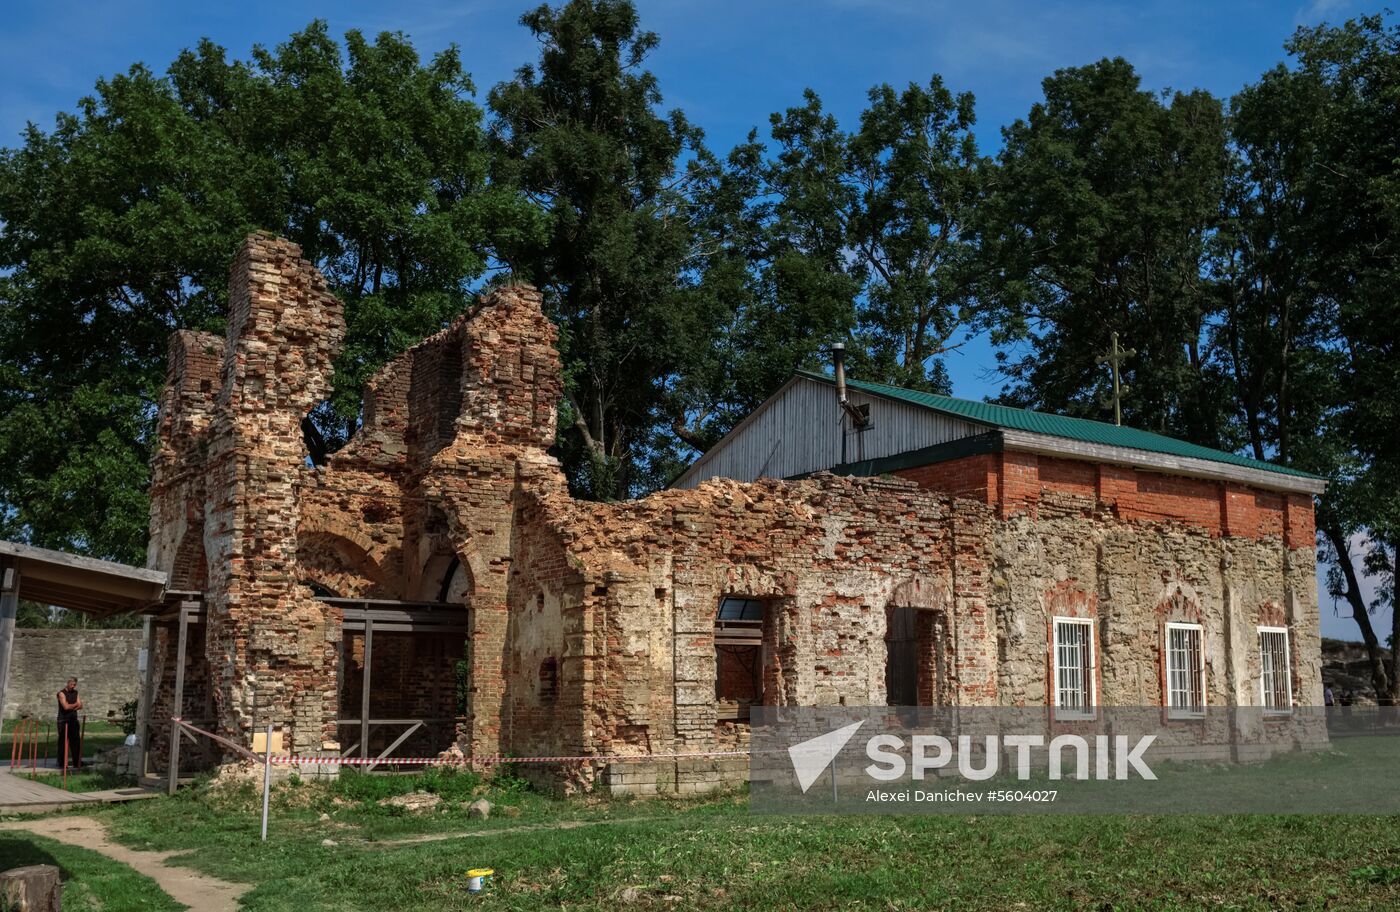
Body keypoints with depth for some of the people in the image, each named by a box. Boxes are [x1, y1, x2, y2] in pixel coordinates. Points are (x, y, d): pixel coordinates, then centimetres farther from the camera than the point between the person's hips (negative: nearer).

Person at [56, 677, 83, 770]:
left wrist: (71, 707, -12)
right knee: (63, 742, -2)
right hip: (63, 721, -5)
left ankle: (77, 762, 5)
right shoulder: (62, 693, -6)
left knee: (76, 741, 2)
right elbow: (66, 706, -17)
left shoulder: (75, 693, 12)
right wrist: (75, 704, -3)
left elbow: (80, 706, 4)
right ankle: (62, 762, 3)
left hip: (73, 720, 5)